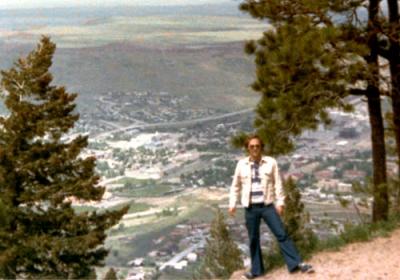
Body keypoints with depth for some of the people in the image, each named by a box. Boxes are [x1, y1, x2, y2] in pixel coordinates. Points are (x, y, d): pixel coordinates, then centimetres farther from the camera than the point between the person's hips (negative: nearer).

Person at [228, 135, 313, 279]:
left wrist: (280, 202, -3)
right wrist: (232, 204, 7)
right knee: (253, 239, 8)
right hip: (250, 207, 1)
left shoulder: (271, 162, -1)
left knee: (282, 234, -5)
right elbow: (235, 186, 12)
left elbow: (278, 184, 1)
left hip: (268, 205, -1)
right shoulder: (241, 164, 3)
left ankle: (296, 263, 0)